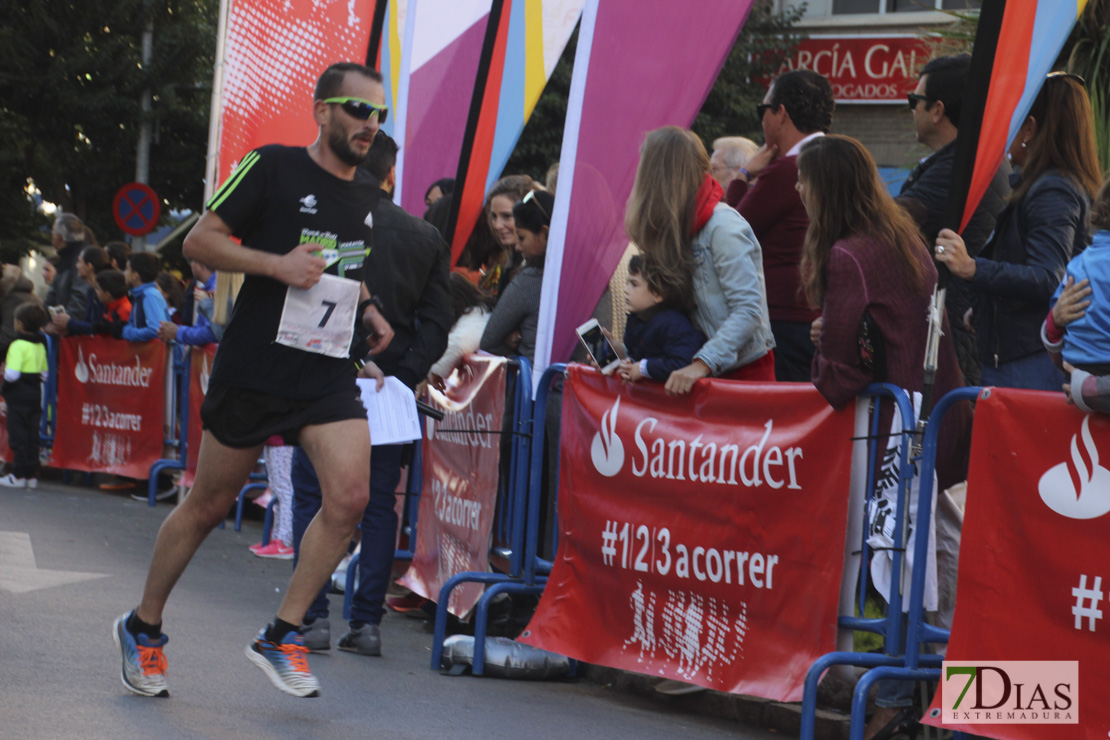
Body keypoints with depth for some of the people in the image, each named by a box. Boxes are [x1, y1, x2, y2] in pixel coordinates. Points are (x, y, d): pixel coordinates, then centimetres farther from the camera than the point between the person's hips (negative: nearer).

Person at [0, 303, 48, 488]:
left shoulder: (18, 345, -16)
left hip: (19, 396, -7)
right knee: (32, 436, 10)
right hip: (36, 395, 7)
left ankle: (19, 475, -1)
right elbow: (44, 373, 14)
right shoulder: (40, 346, 9)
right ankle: (31, 474, 11)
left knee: (18, 435, -2)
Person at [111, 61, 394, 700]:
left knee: (351, 496, -16)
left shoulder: (369, 195, 11)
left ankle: (281, 636, -3)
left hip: (329, 375, 5)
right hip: (253, 368, -4)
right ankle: (143, 629, 27)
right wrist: (276, 264, -19)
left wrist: (369, 310, 7)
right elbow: (199, 242, -7)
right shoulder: (272, 168, -7)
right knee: (209, 505, 7)